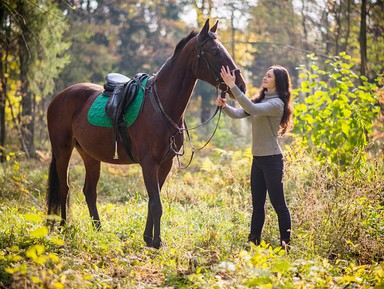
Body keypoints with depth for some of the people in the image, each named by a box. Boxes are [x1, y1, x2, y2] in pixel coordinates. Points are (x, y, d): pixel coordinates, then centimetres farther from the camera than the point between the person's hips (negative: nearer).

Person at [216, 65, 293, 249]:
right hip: (258, 158, 9)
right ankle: (254, 241, 19)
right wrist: (224, 106, -14)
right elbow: (238, 114, 6)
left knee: (278, 204, -3)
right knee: (257, 204, 13)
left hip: (271, 159, -9)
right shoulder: (260, 99, 13)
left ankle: (285, 244, 3)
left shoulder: (276, 104, -15)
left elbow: (251, 109, -30)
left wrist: (233, 87, -32)